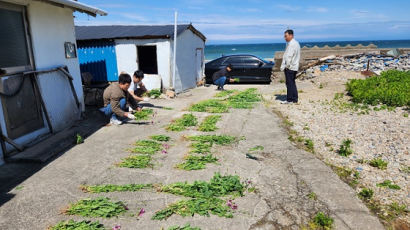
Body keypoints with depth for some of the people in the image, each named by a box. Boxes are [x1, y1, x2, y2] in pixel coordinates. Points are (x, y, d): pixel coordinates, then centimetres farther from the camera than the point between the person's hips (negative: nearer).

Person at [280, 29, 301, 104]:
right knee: (292, 83, 14)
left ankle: (289, 100, 0)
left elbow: (289, 56, -19)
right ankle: (295, 99, 18)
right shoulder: (296, 43, 17)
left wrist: (286, 66, -10)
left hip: (290, 67, -10)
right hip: (294, 67, 10)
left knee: (289, 83, -5)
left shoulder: (291, 44, -15)